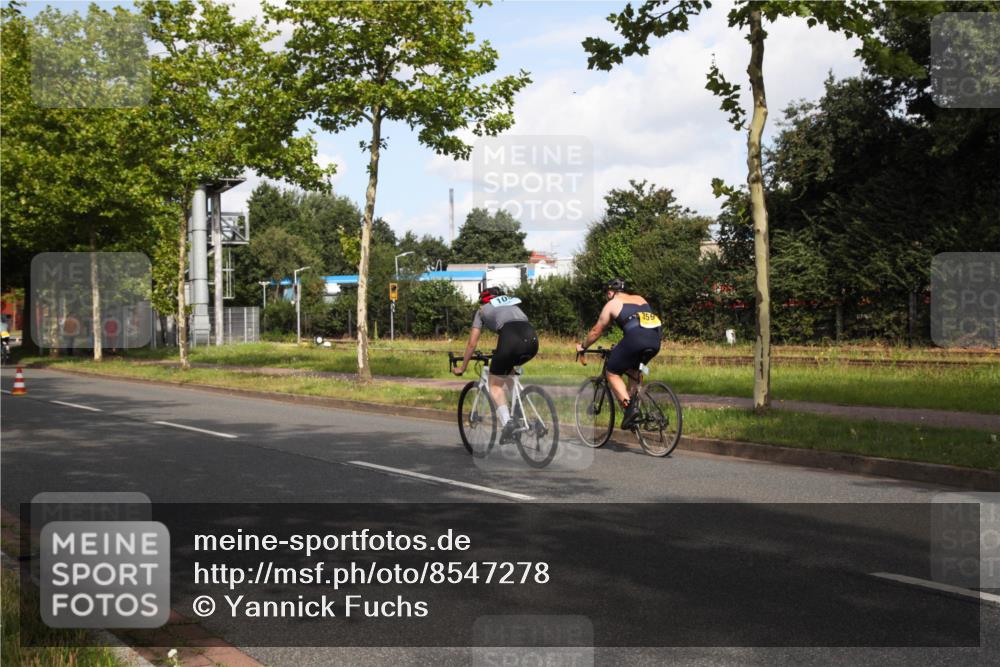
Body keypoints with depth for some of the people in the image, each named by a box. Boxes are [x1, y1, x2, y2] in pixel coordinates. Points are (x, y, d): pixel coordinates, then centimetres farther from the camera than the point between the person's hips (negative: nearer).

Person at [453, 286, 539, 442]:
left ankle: (507, 422, -11)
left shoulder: (482, 311, 27)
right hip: (532, 338, 5)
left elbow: (472, 344, 27)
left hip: (511, 339, -5)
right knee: (507, 370, 34)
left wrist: (462, 367, 39)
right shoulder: (513, 304, 39)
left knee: (495, 383, 11)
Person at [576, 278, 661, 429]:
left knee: (612, 372, 9)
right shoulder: (640, 299, 31)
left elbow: (597, 331, 21)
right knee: (633, 369, 31)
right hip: (655, 341, 6)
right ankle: (634, 403, 21)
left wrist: (582, 346, 36)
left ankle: (628, 407, -8)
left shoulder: (612, 304, 15)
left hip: (635, 339, -6)